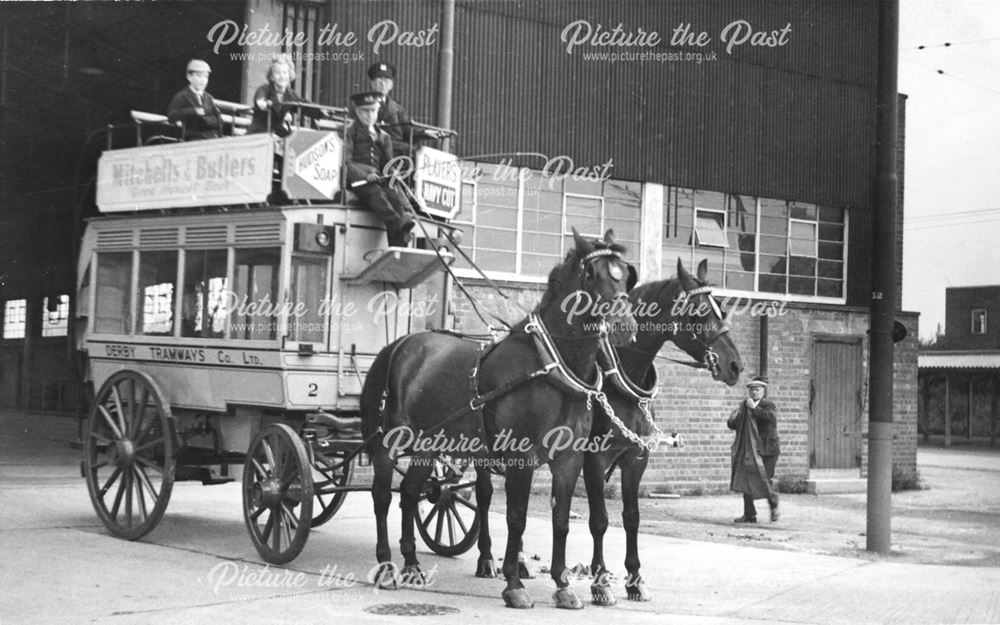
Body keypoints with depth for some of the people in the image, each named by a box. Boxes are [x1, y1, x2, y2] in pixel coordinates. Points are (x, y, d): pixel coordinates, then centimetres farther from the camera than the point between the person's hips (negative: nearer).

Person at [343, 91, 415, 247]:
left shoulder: (383, 137, 28)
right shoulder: (350, 132, 11)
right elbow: (346, 162, -2)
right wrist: (364, 175, -18)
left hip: (377, 177, 5)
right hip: (356, 178, -5)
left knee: (394, 195, -29)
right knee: (376, 193, -36)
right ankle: (397, 225, -56)